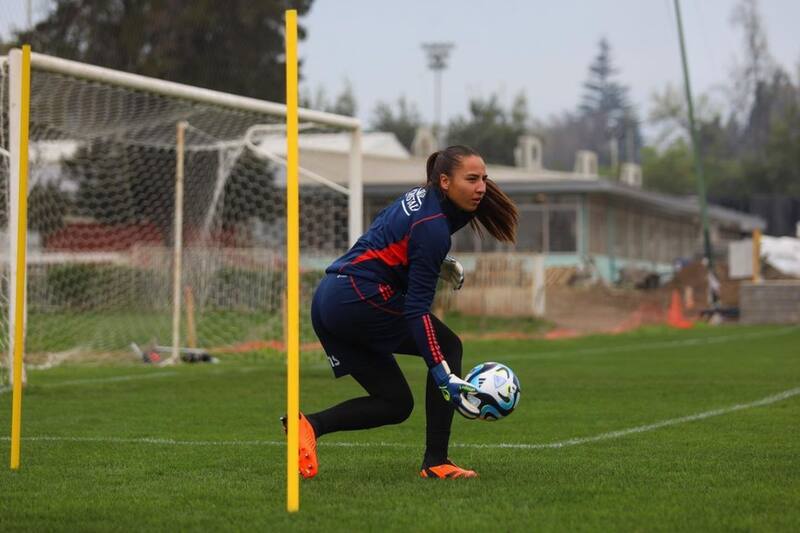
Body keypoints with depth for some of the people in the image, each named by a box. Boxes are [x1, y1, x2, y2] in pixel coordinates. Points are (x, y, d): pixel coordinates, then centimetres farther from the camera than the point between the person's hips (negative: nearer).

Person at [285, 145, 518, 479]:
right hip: (359, 297, -9)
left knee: (396, 404, 11)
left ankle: (310, 424, -7)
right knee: (448, 346, 3)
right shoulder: (433, 227, -14)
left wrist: (436, 263, 20)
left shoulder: (421, 197, 13)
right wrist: (446, 377, -24)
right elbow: (416, 308, -19)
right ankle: (435, 462, -2)